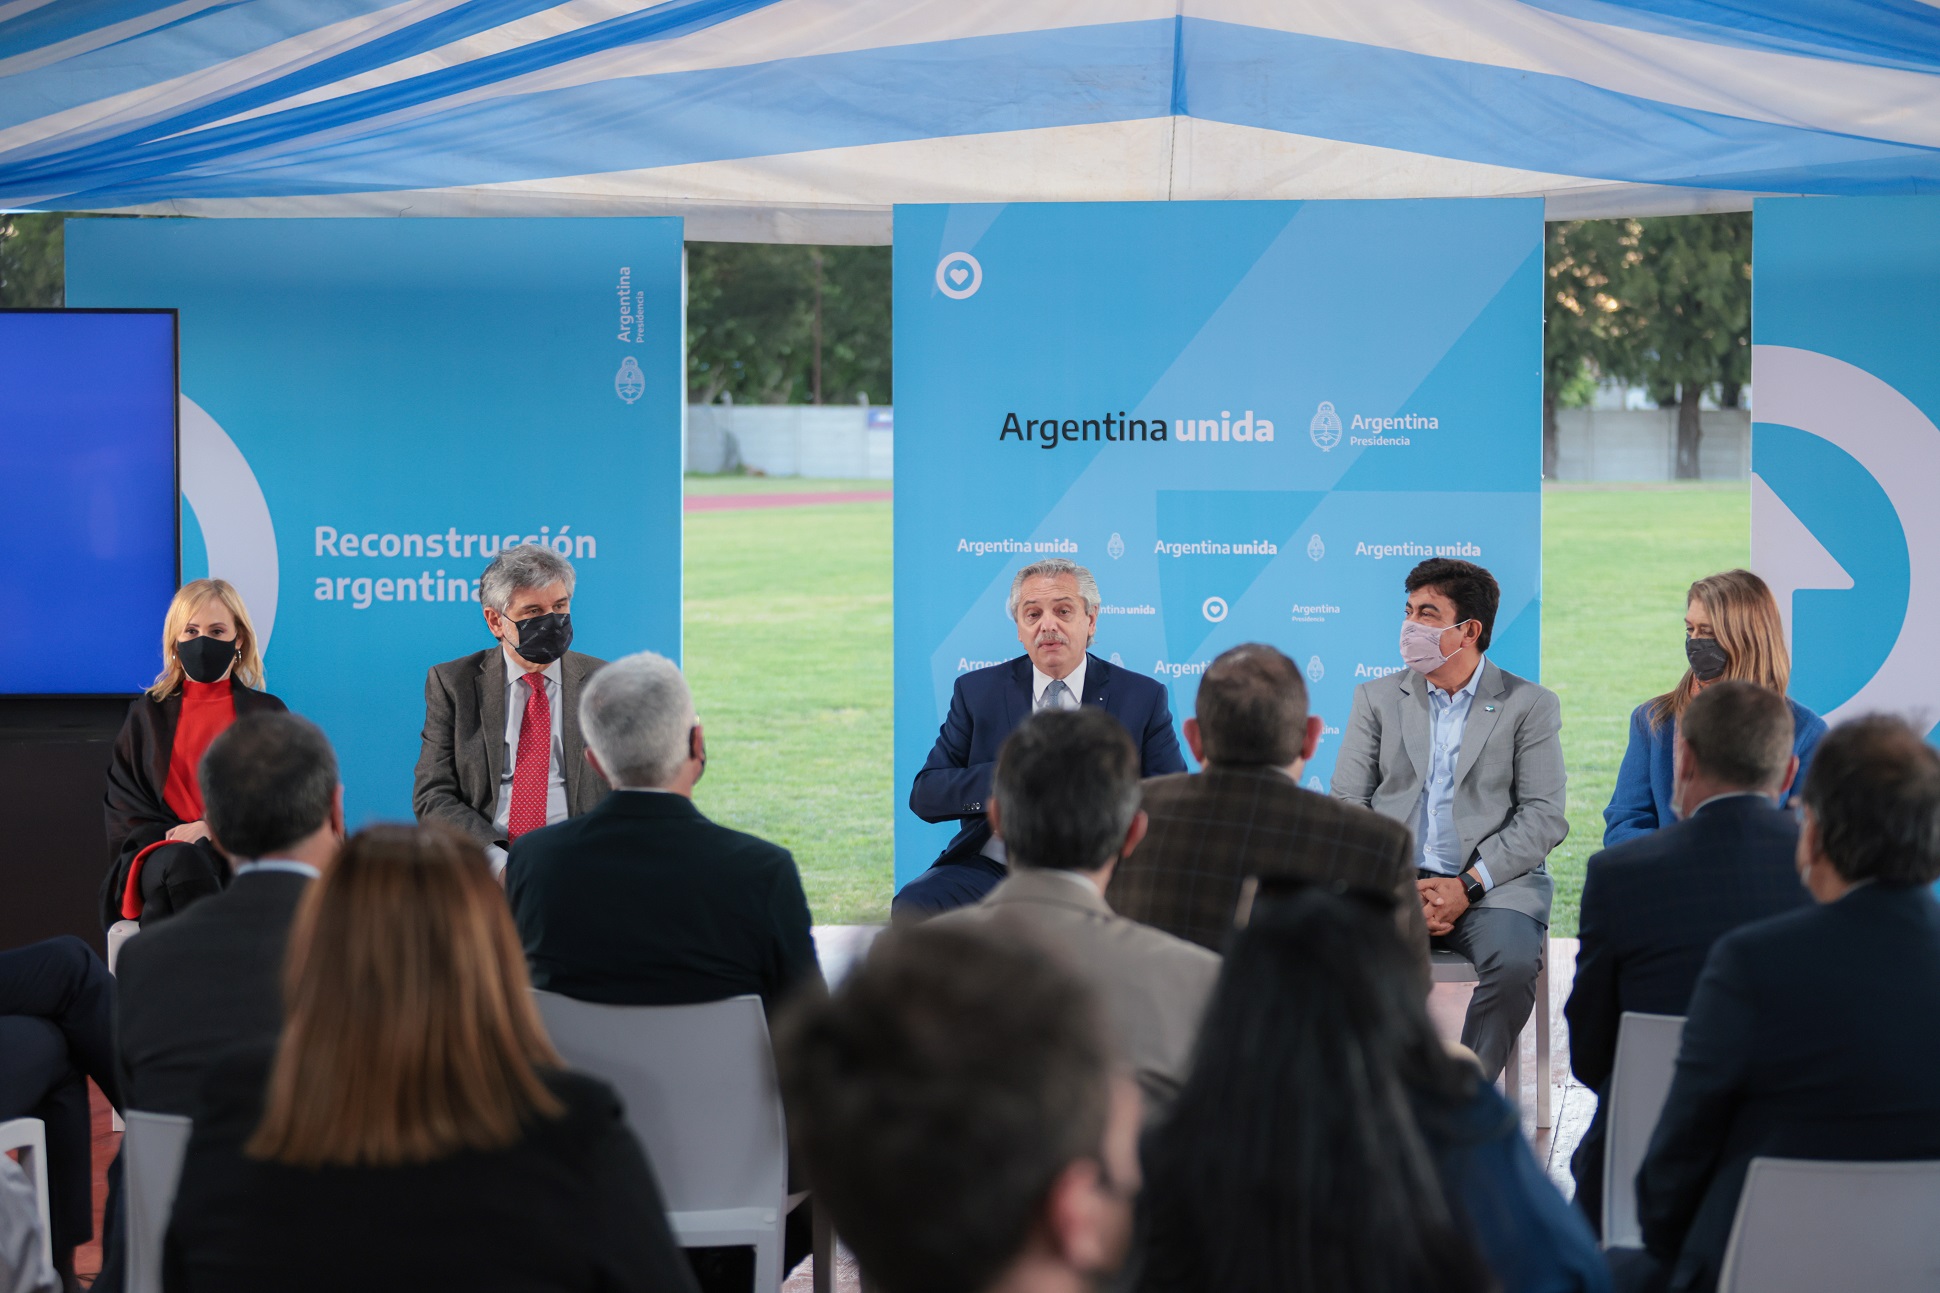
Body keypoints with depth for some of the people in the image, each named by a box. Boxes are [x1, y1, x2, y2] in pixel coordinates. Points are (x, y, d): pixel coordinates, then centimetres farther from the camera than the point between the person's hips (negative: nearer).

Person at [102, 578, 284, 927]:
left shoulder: (266, 713, 16)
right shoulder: (148, 714, 19)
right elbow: (124, 807, 12)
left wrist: (213, 828, -12)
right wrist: (179, 842, -8)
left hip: (239, 856, -1)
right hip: (157, 854, 1)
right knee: (182, 862, -38)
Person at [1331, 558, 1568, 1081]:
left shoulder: (1530, 705, 7)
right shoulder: (1377, 698, 15)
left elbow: (1544, 816, 0)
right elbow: (1346, 806, 8)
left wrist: (1468, 886, -13)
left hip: (1492, 883, -2)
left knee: (1514, 963, -34)